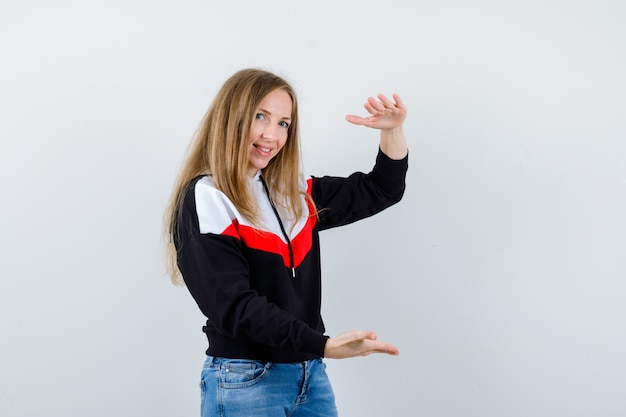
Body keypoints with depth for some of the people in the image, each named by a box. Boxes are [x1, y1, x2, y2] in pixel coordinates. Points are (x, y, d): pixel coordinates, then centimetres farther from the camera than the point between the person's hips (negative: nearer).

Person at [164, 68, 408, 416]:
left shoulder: (294, 195, 10)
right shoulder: (204, 202, -11)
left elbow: (381, 191, 18)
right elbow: (235, 306, -19)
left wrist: (393, 129, 1)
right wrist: (324, 345, -26)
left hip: (311, 375, 6)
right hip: (244, 383, -6)